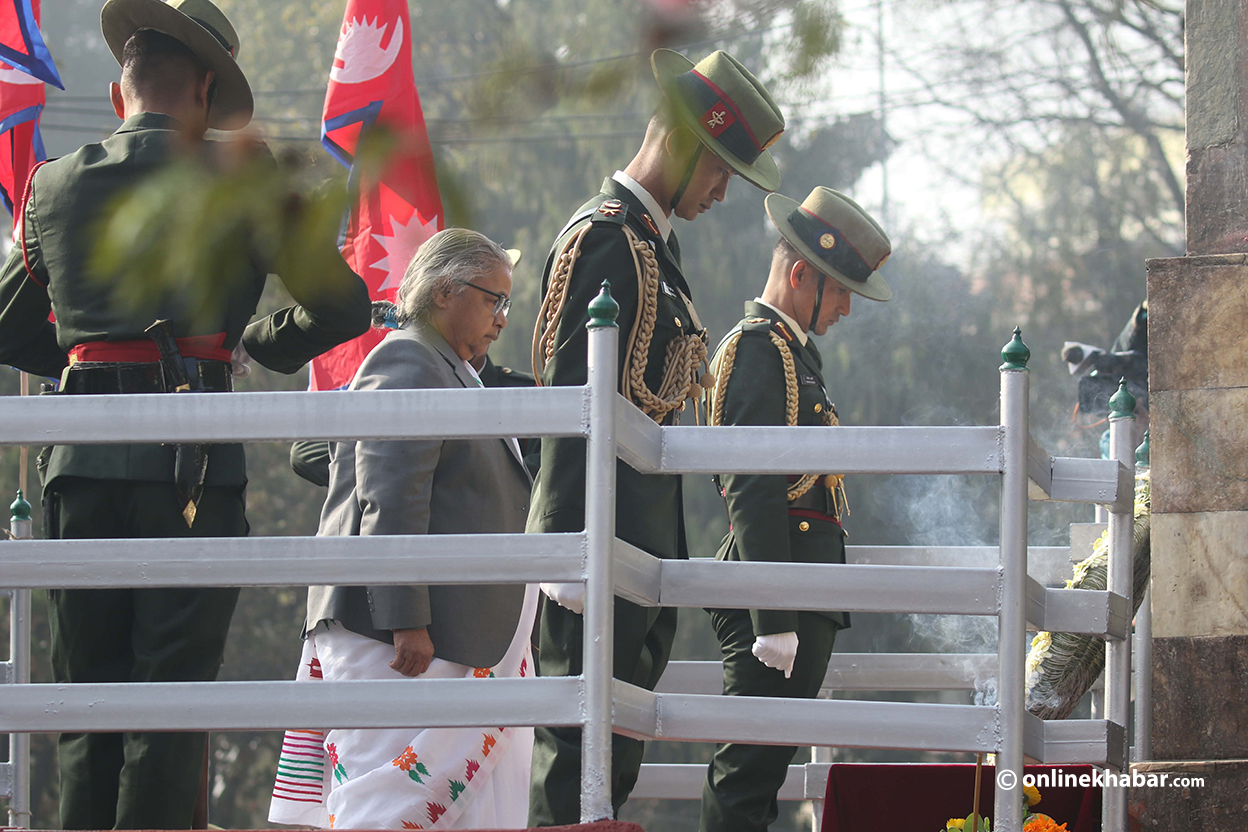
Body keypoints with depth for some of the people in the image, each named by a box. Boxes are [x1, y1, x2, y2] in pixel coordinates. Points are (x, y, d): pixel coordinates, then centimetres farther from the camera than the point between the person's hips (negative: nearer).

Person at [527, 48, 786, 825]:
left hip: (645, 549, 10)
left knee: (614, 758, 10)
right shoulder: (607, 238, -12)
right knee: (581, 751, -10)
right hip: (602, 552, -10)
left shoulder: (653, 241, 19)